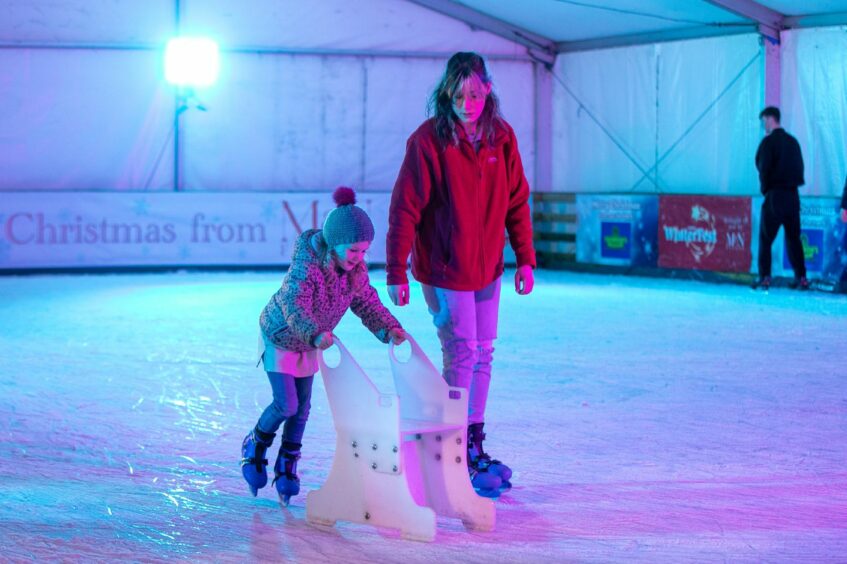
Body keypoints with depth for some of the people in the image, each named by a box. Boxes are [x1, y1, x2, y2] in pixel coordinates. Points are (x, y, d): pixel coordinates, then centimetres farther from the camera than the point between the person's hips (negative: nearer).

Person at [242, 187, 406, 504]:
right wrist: (315, 333, -58)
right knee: (286, 405, -9)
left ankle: (286, 469, 19)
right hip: (280, 337, -6)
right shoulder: (307, 263, -34)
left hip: (309, 344, 6)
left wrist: (389, 329, -18)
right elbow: (294, 304, -42)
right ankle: (255, 446, 19)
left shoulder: (356, 269, -13)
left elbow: (367, 302, -2)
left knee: (302, 407, 8)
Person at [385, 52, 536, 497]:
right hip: (443, 269, -6)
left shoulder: (501, 136, -1)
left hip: (487, 268, 6)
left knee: (482, 357, 13)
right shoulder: (428, 140, -16)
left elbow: (516, 201, 7)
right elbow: (404, 210, -14)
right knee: (461, 357, -4)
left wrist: (525, 259, 5)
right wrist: (396, 273, -14)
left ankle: (475, 447, 25)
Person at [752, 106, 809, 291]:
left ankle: (764, 278, -7)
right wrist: (792, 184, 13)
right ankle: (801, 278, 7)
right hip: (792, 195, 6)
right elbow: (799, 167, 12)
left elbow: (763, 168, -12)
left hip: (774, 195, -6)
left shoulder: (768, 142, -9)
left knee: (765, 239, -1)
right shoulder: (793, 141, 11)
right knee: (793, 238, 10)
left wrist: (764, 189, 1)